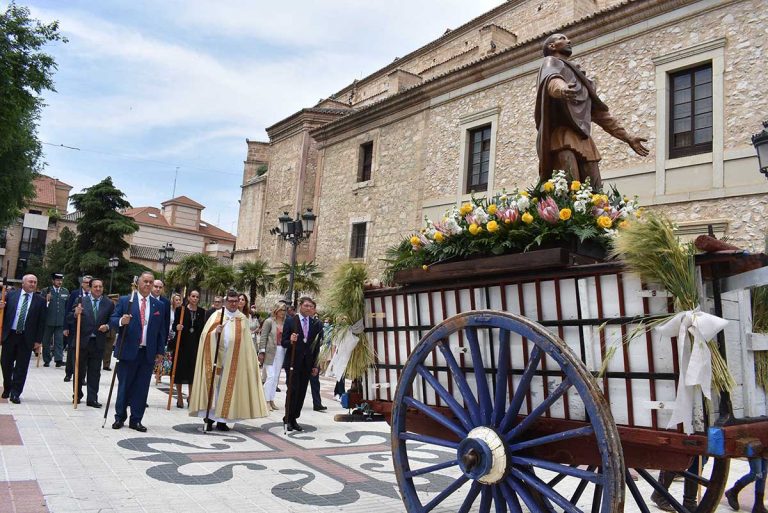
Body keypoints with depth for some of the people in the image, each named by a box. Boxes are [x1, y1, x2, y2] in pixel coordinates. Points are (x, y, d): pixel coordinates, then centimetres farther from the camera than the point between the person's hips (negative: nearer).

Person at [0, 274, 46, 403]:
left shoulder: (40, 300, 1)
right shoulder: (11, 295, 5)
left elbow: (42, 322, 0)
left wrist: (38, 340, -4)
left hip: (26, 338, -1)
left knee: (21, 367, 1)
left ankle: (15, 394, 10)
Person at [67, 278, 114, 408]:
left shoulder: (109, 304, 2)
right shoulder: (81, 301, 1)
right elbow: (71, 320, -1)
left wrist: (107, 326, -15)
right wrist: (75, 314, -21)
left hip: (98, 342, 0)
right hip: (82, 341, 0)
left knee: (95, 372, 5)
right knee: (80, 371, 12)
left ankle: (92, 399, 11)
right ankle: (77, 395, 30)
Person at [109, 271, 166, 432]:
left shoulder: (159, 305, 8)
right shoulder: (125, 300, 3)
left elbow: (162, 330, 10)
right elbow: (112, 320, 1)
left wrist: (160, 352, 6)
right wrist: (121, 321, -22)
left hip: (148, 353, 2)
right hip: (128, 351, -2)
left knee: (141, 388, 5)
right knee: (124, 386, 7)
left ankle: (136, 420, 14)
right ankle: (120, 417, 20)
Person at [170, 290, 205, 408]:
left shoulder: (202, 312, 6)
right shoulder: (180, 309, -2)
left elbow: (202, 328, 8)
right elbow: (174, 326, -2)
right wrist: (177, 327, -25)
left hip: (195, 344, 2)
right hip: (181, 344, -2)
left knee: (193, 370, 6)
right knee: (180, 369, 3)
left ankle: (190, 396, 20)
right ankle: (179, 397, 15)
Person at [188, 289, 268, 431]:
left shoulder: (243, 319, 9)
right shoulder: (217, 315, 5)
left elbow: (246, 341, 10)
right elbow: (207, 334, -1)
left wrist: (249, 359, 5)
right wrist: (215, 332, -21)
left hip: (234, 360, 1)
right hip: (217, 356, -1)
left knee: (228, 387, 2)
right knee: (214, 385, -2)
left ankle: (221, 419, 9)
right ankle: (210, 417, 6)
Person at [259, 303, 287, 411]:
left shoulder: (285, 323, 7)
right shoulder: (269, 321, -3)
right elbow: (263, 337, -4)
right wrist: (261, 352, -8)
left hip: (281, 352, 4)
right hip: (270, 352, -4)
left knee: (276, 377, 9)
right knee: (271, 376, -7)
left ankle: (272, 401, 17)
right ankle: (266, 401, 1)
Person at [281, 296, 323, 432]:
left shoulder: (316, 324, 6)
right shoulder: (290, 321, -1)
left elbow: (317, 346, 8)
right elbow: (283, 342, -1)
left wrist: (315, 365, 4)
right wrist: (290, 341, -24)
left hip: (307, 363, 3)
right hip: (293, 361, -3)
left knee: (302, 391, 5)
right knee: (293, 390, -5)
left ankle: (294, 419, 15)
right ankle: (288, 419, 8)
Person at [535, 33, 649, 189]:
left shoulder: (579, 75, 34)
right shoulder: (551, 62, 11)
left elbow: (598, 111, 35)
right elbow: (552, 79, -16)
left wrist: (627, 137, 33)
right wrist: (561, 89, -41)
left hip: (584, 138, 7)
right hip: (562, 133, -7)